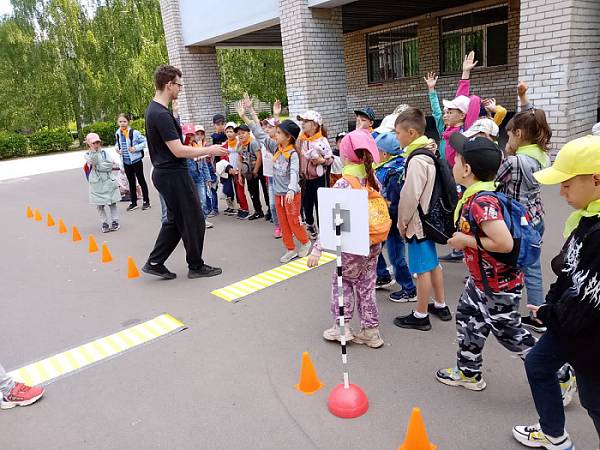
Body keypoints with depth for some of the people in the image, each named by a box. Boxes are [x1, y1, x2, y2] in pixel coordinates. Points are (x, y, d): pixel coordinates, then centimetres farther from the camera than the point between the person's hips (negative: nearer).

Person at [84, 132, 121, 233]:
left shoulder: (104, 152, 5)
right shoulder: (87, 155, 4)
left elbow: (110, 165, -8)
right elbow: (93, 161, -17)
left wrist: (97, 166, -11)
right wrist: (93, 150, -19)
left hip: (108, 181, 0)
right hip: (96, 183, 0)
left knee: (112, 203, 5)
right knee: (100, 205, 4)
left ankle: (115, 222, 15)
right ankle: (104, 223, 14)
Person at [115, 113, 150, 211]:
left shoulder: (134, 132, -15)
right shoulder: (117, 133, 2)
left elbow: (145, 142, -11)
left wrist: (136, 148, -20)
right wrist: (117, 148, -2)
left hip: (136, 160, -5)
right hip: (126, 162, 5)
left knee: (141, 181, 5)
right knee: (131, 182, 14)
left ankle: (146, 201, 15)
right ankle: (133, 202, 24)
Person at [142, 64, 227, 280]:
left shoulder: (153, 110, 12)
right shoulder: (162, 114, -20)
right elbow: (178, 150, -23)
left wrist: (198, 153, 21)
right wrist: (209, 150, -12)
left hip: (164, 173, 10)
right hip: (173, 175, -10)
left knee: (175, 220, 18)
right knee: (194, 220, 3)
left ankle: (154, 262, 21)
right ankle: (196, 266, 16)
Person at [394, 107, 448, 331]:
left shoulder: (417, 160, -22)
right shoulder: (429, 152, 8)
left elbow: (410, 196, -23)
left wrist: (402, 221, -10)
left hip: (418, 221, -10)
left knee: (422, 269, 0)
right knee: (433, 263, 19)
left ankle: (420, 316, 13)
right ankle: (440, 305, 34)